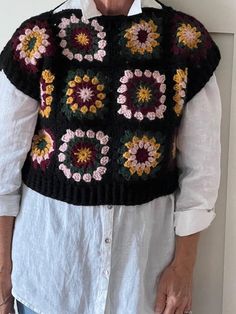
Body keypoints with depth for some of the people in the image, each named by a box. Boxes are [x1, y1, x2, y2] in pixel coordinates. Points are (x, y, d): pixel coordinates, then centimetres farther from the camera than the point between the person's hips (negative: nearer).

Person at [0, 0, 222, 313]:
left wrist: (183, 266, -2)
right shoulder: (40, 38, -8)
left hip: (145, 239, 1)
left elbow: (200, 165, -3)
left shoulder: (185, 38, -6)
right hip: (50, 236, 0)